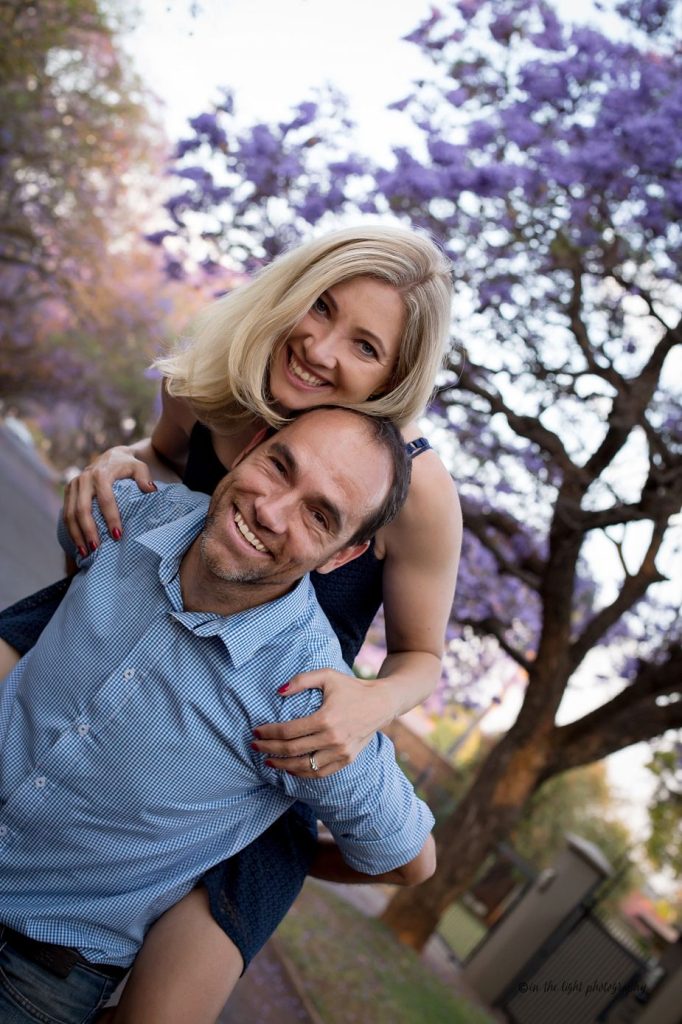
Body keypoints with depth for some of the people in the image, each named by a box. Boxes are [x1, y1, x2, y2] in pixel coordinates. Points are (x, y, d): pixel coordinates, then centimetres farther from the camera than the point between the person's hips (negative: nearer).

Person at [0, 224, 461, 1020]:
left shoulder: (415, 489, -25)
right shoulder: (209, 383, -14)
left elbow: (420, 656, -9)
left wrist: (373, 705, -31)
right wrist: (116, 462, -14)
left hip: (274, 743, -3)